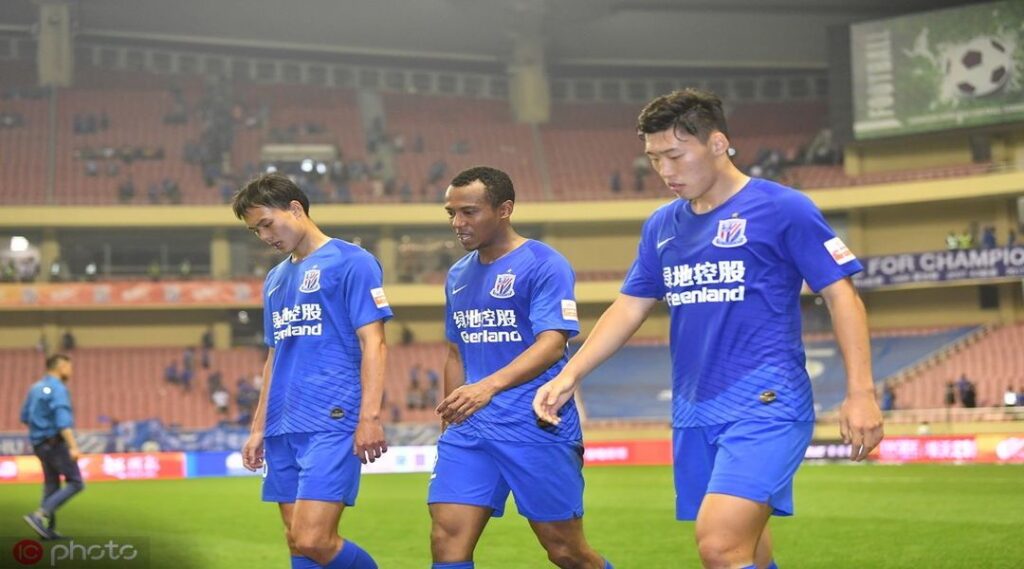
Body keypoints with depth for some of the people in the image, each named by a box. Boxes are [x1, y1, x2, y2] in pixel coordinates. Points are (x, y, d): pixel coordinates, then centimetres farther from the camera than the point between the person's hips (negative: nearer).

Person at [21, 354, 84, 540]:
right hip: (56, 443, -9)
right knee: (75, 483, -7)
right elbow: (63, 421, -24)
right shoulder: (58, 389, -14)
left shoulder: (35, 388, 12)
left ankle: (48, 529, 12)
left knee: (51, 485, 14)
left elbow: (25, 417, 18)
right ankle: (39, 515, -18)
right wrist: (73, 447, -29)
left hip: (39, 444, 9)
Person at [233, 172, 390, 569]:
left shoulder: (351, 262, -4)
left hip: (331, 424, -8)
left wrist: (369, 416, -18)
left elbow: (373, 343, -10)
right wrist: (258, 428, 20)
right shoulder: (276, 279, 19)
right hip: (284, 429, 8)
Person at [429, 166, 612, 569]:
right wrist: (451, 417, 18)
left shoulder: (544, 264, -7)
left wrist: (489, 386, -33)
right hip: (470, 431, 6)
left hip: (538, 427, -6)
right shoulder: (458, 275, 15)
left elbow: (552, 343, -20)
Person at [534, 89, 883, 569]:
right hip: (694, 415, 7)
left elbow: (841, 295, -6)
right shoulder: (662, 225, 13)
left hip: (765, 406, -7)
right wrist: (570, 375, 9)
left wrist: (860, 393, -13)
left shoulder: (782, 209, -6)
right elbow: (629, 309, 19)